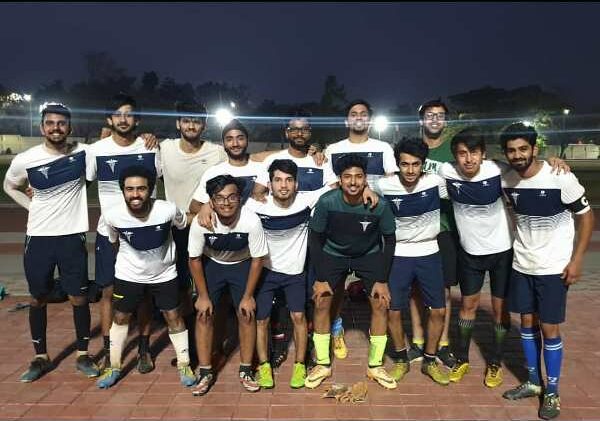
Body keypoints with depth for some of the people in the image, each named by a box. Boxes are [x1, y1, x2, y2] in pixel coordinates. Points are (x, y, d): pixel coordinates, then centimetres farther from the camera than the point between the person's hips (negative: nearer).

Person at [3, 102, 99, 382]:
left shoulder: (83, 152, -8)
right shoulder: (25, 160, -6)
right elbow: (10, 186, 13)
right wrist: (32, 207, 2)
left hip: (72, 236, -1)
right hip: (38, 238, 1)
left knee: (79, 298, 5)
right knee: (38, 299, 12)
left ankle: (83, 355, 22)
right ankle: (40, 358, 29)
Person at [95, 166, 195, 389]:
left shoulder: (168, 210, -29)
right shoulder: (112, 216, -24)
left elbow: (185, 227, -6)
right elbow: (113, 242, -1)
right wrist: (128, 260, 11)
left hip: (164, 274, -1)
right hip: (128, 275, 1)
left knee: (173, 316, 5)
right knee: (120, 317, 12)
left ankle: (184, 365, 22)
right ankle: (114, 367, 32)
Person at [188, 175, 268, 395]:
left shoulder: (251, 221, -33)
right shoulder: (201, 222, -30)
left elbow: (257, 259, -18)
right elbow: (194, 259, -14)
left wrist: (248, 296, -13)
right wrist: (203, 296, -10)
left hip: (242, 265, 0)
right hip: (211, 264, 1)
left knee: (247, 315, -5)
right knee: (204, 315, -4)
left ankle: (246, 370, 14)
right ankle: (205, 372, 12)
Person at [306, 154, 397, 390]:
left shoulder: (380, 205, -26)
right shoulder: (327, 202, -27)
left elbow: (389, 240, -11)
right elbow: (315, 238, -13)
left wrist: (382, 280, -12)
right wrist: (321, 278, -14)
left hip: (369, 255, 0)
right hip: (333, 254, 0)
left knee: (381, 303, -6)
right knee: (321, 302, -7)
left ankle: (375, 366, 13)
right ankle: (323, 365, 12)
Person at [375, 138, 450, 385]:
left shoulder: (436, 182, -14)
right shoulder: (384, 186, -16)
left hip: (429, 254, 1)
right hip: (398, 255, -1)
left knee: (438, 311, 5)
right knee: (394, 311, 4)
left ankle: (430, 360, 27)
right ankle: (401, 360, 27)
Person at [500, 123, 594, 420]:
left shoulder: (561, 178, -19)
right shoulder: (507, 181, -5)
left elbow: (586, 216, -8)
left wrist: (576, 260, -13)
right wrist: (519, 247, 10)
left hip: (554, 268, -4)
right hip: (521, 265, 4)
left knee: (549, 328, 2)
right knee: (527, 323, 13)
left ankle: (552, 393, 20)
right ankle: (533, 382, 30)